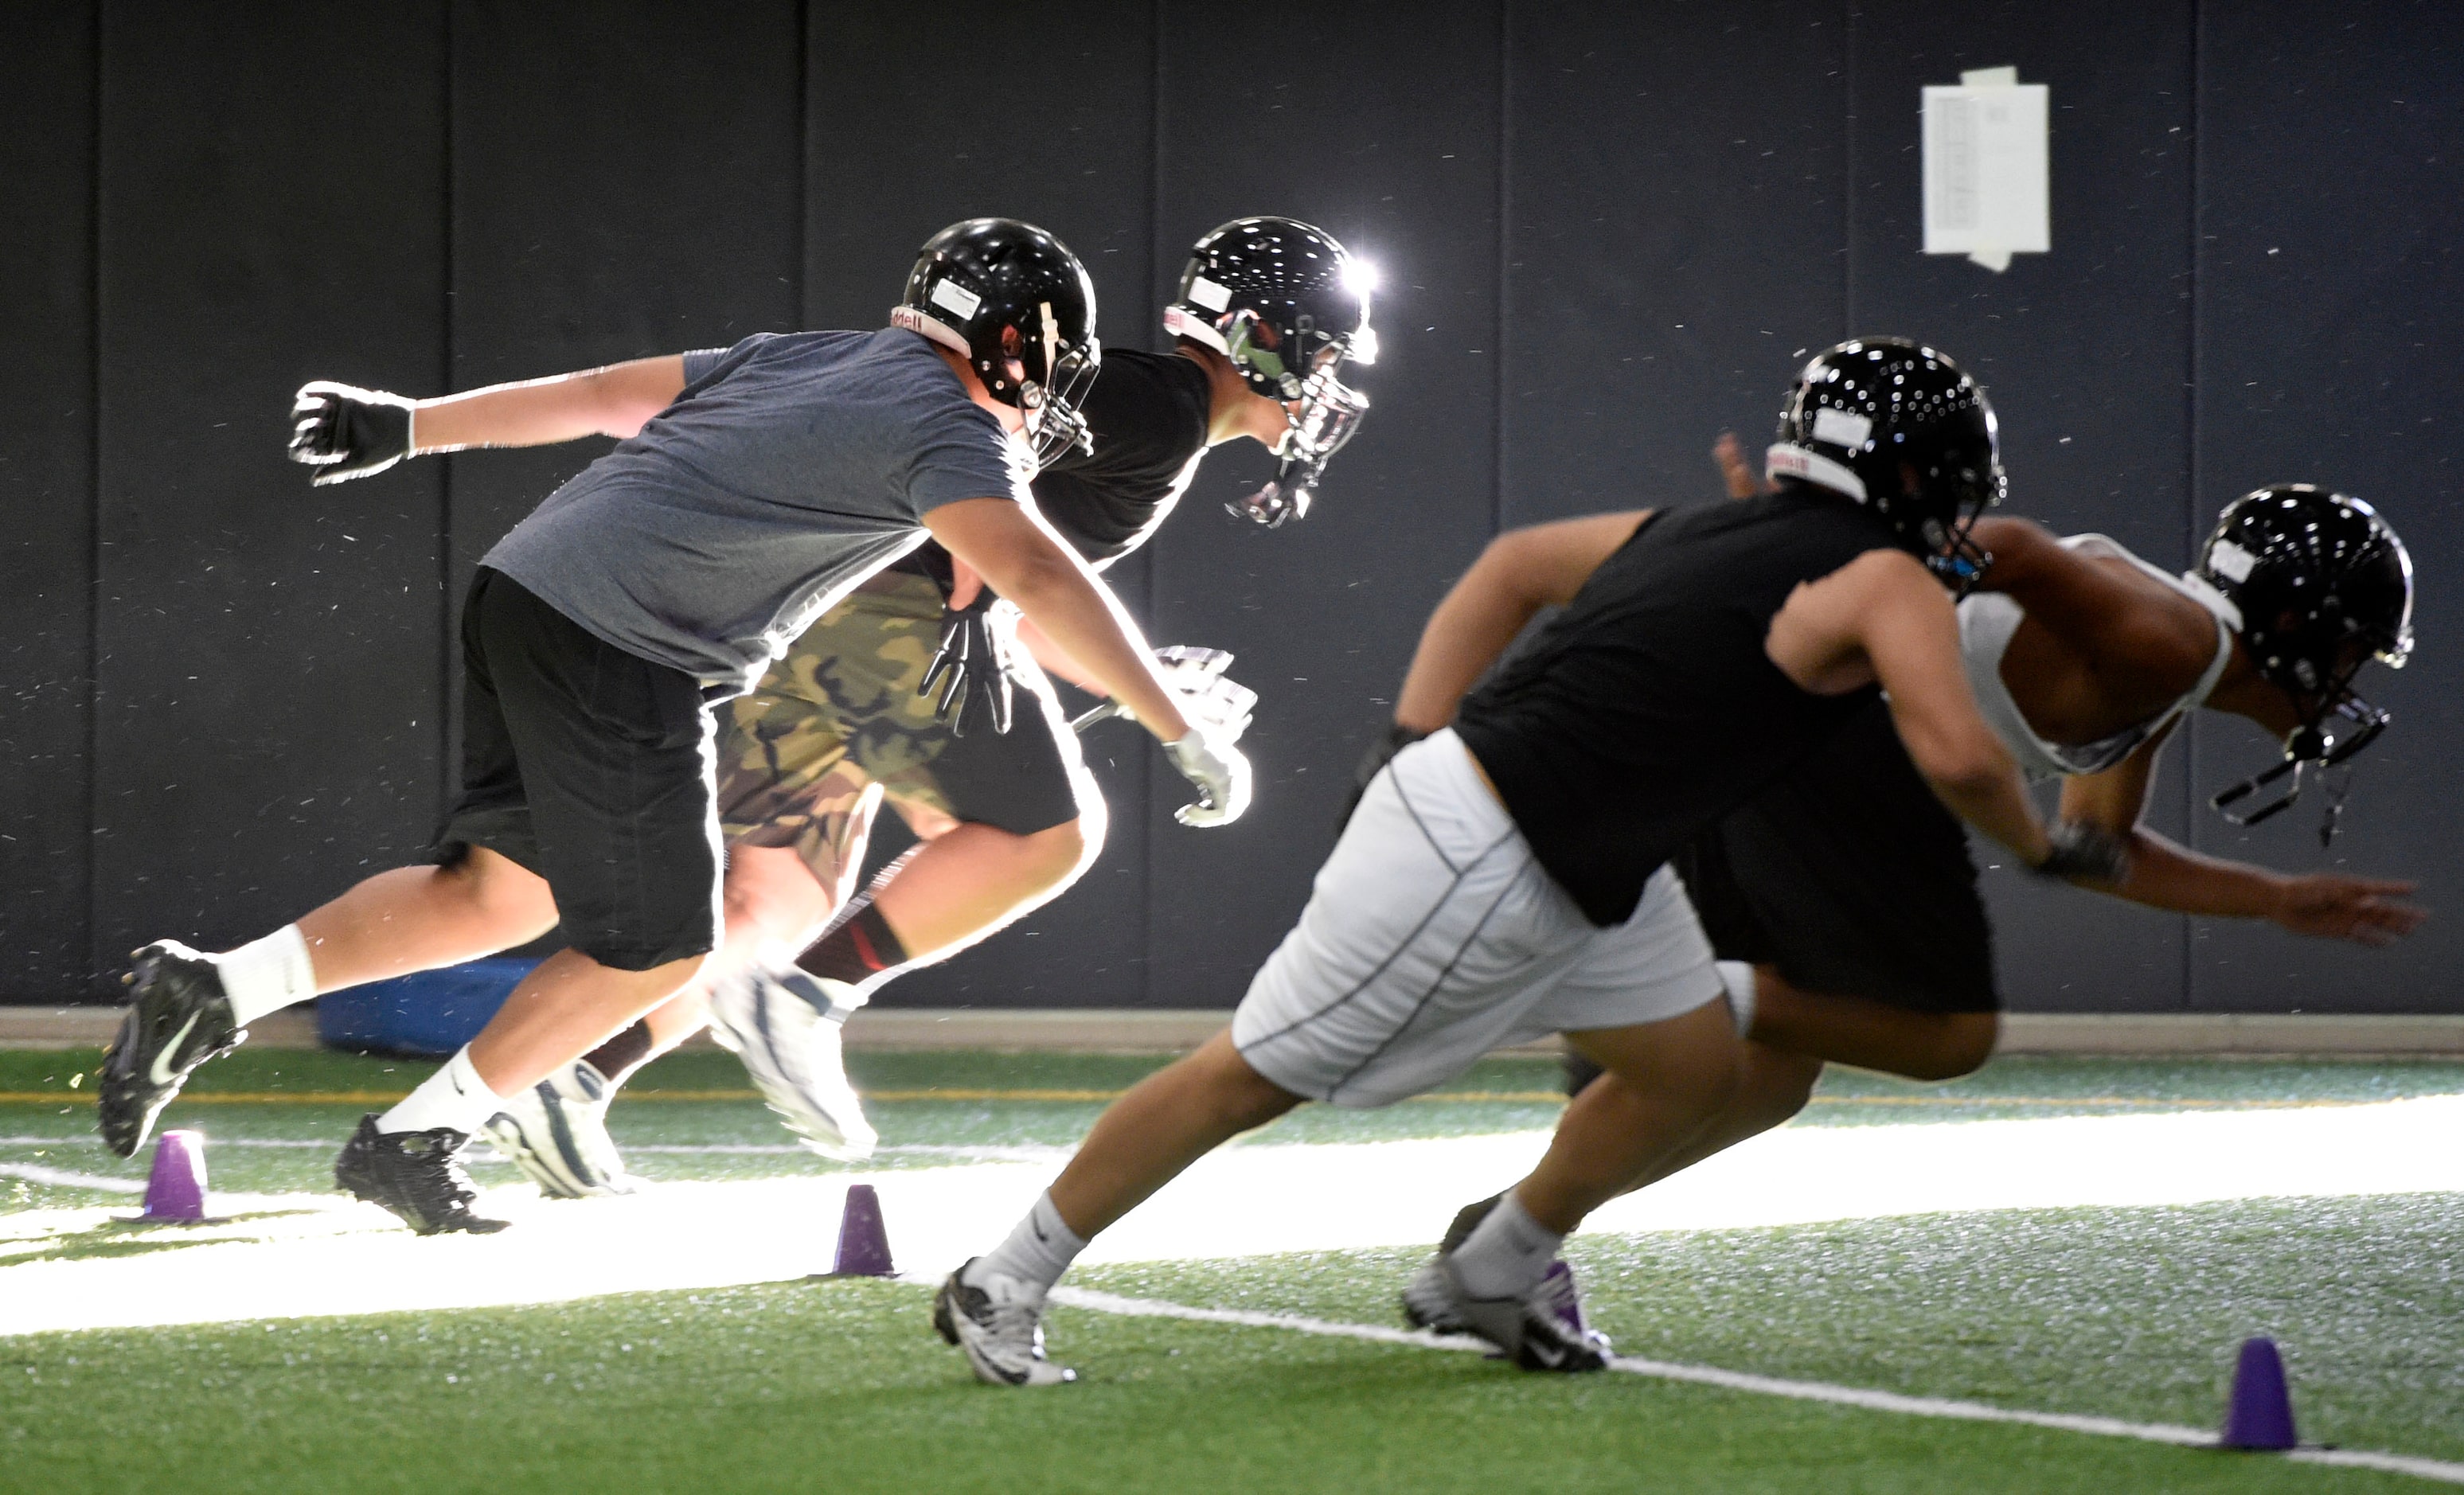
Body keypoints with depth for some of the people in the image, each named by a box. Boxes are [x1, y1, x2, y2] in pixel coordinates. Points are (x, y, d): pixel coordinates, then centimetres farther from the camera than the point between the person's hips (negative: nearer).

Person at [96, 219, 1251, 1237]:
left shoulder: (804, 358, 21)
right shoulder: (947, 428, -3)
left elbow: (607, 391, 27)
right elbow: (1040, 581, -16)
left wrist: (410, 426, 33)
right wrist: (1182, 738, -15)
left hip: (522, 593, 9)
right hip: (621, 656, -9)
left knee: (503, 894, 19)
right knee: (658, 949, 6)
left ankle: (214, 994, 9)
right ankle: (411, 1146, 12)